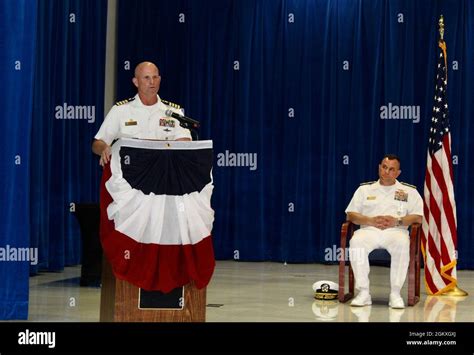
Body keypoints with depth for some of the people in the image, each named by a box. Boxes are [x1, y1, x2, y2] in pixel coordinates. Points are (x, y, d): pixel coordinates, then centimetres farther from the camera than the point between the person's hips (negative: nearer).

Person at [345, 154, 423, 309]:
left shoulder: (409, 191, 19)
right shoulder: (365, 189, 21)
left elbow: (418, 217, 9)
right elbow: (350, 215, 13)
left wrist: (397, 221, -9)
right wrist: (370, 220, -5)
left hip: (396, 231, -1)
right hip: (369, 229, 1)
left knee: (402, 244, -38)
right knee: (356, 242, -35)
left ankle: (395, 293, -29)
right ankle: (363, 292, -29)